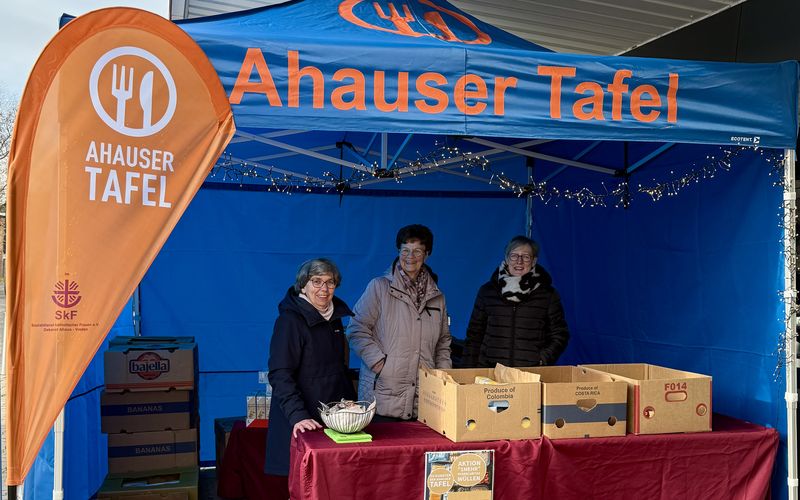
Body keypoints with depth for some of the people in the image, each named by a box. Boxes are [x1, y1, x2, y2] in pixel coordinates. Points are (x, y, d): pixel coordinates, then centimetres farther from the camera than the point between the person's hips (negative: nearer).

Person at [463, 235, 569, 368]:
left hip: (532, 373, -1)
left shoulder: (548, 295, 5)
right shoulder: (487, 291, 8)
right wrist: (470, 372, 4)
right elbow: (474, 334, 10)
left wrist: (543, 360, -8)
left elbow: (559, 335, 7)